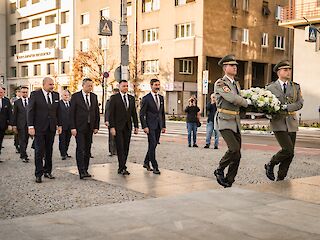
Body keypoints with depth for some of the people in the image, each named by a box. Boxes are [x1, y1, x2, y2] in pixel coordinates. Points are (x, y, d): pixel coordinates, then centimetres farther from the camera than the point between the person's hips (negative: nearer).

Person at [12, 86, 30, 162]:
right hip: (20, 124, -2)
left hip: (29, 124, 2)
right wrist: (14, 125, -2)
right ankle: (24, 156, -3)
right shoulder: (17, 102, 3)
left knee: (26, 140, 9)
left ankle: (23, 154, 22)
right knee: (22, 140, -4)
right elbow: (14, 114, 3)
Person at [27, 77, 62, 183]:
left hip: (51, 128, 5)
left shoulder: (56, 95, 9)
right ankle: (38, 174, 4)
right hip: (39, 128, -4)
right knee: (39, 151, -3)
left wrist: (59, 125, 9)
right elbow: (30, 111, -6)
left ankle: (47, 171, 21)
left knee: (49, 151, 10)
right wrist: (30, 126, -12)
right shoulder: (35, 94, -4)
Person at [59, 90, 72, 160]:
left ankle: (65, 153, 23)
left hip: (70, 125, 5)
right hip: (62, 125, -5)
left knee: (67, 140, 12)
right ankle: (63, 154, 4)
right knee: (62, 140, -1)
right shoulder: (59, 103, -5)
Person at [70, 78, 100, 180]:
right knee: (80, 149, -11)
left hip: (90, 127, 5)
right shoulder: (75, 96, -3)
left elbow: (97, 112, 12)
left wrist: (96, 126, 6)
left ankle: (85, 170, 15)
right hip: (79, 127, -5)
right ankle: (81, 171, -14)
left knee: (87, 149, 7)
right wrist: (73, 127, -12)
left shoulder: (94, 96, 10)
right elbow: (71, 113, -6)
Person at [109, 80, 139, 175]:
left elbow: (134, 113, 14)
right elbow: (111, 114, -6)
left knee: (126, 148, 6)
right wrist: (112, 127, -13)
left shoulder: (131, 98, 12)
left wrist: (136, 126, 9)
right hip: (118, 126, -5)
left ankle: (121, 167, 15)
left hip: (128, 127, 5)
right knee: (120, 147, -9)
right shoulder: (114, 98, -3)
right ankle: (123, 168, -10)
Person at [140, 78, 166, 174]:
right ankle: (155, 167, -4)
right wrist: (144, 127, -15)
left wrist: (163, 126, 12)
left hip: (158, 126, 6)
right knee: (152, 145, -8)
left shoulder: (161, 98, 12)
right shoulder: (146, 98, -7)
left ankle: (146, 163, 26)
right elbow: (142, 114, -8)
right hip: (150, 125, -6)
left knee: (154, 145, 11)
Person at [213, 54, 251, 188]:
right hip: (224, 122, -8)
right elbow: (233, 99, -20)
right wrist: (247, 102, -5)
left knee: (237, 155, 3)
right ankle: (219, 171, 3)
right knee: (234, 149, -21)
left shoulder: (236, 84, 16)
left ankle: (229, 182, 13)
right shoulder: (220, 83, -10)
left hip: (235, 122, 8)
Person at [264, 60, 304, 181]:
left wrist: (286, 107, -16)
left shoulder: (296, 87, 10)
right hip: (278, 123, -4)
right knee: (288, 150, -16)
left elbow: (300, 103, -1)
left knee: (290, 154, 4)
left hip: (292, 123, 4)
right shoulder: (270, 88, 2)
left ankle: (280, 179, 18)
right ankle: (270, 165, 9)